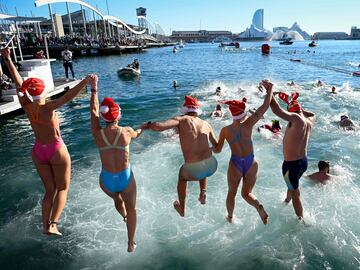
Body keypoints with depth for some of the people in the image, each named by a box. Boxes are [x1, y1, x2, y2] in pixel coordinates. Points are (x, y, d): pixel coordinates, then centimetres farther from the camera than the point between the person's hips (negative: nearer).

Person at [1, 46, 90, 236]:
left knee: (50, 190, 18)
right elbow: (68, 97, -35)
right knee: (62, 189, 11)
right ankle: (52, 224, 0)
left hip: (38, 151, 6)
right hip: (57, 151, -5)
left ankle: (45, 226, 17)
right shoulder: (47, 108, -22)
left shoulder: (26, 106, -7)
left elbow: (18, 82, 1)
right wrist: (85, 82, -40)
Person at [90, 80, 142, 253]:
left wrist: (94, 89, 14)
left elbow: (93, 111, 5)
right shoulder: (127, 131, -11)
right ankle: (131, 244, 29)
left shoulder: (97, 134, -10)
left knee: (117, 200, 35)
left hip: (106, 181, 2)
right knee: (131, 208, 24)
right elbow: (137, 135, 14)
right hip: (126, 178, -2)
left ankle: (125, 217, 65)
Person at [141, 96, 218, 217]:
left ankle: (181, 209, 48)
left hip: (194, 171, -3)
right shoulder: (206, 124, 13)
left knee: (182, 173, 35)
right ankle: (203, 194, 35)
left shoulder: (181, 120, 2)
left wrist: (147, 125, 7)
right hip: (212, 166, 3)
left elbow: (159, 126, -15)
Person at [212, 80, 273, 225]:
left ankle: (230, 217, 44)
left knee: (231, 193, 25)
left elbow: (217, 150, -2)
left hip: (235, 164, 0)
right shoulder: (248, 124, -15)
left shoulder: (225, 130, -11)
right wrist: (269, 89, 2)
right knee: (246, 193, 22)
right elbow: (265, 106, -11)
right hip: (251, 163, 0)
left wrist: (210, 148, 20)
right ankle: (259, 207, -8)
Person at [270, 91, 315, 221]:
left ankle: (301, 219, 19)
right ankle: (287, 201, 56)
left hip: (291, 164, -8)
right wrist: (298, 106, 20)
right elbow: (312, 114, 26)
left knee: (295, 193, 8)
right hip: (304, 161, 8)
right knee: (292, 185, 32)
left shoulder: (297, 119, -23)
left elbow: (277, 110, -37)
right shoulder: (309, 122, 0)